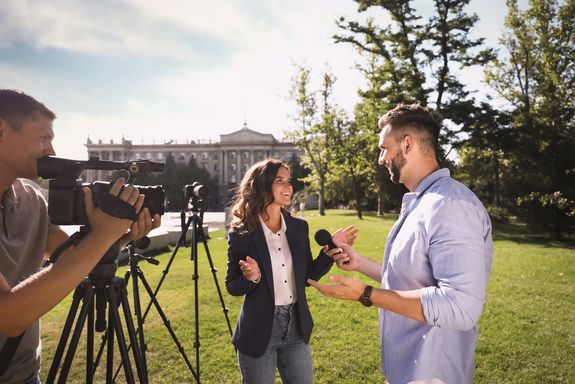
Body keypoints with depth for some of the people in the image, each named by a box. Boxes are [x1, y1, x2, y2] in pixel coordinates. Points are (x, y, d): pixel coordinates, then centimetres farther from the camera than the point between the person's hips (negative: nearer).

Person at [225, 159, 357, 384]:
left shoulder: (299, 227, 0)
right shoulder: (241, 234, -12)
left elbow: (307, 276, 5)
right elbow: (232, 287, -5)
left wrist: (329, 251, -7)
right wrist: (251, 278, -25)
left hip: (296, 329, 4)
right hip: (258, 331, -4)